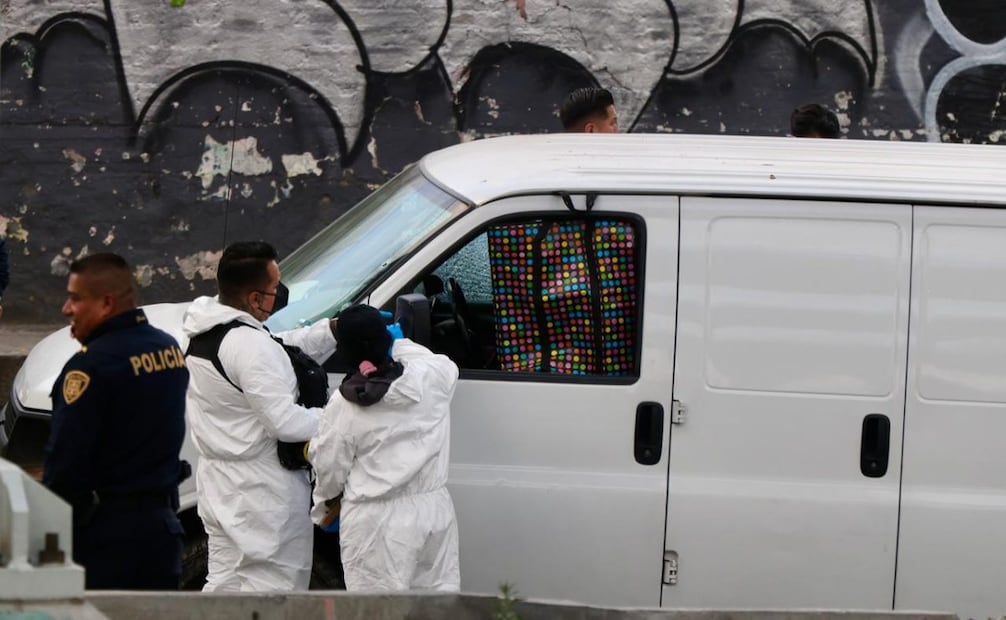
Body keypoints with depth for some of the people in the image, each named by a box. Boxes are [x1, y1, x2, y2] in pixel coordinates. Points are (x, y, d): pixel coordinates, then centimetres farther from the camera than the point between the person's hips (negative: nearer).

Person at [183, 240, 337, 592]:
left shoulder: (206, 330, 5)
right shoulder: (249, 345, -26)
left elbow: (281, 350, 15)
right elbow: (286, 422, -26)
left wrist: (331, 331, 5)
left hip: (218, 481, 10)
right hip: (263, 492, -10)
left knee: (224, 582, 18)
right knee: (276, 586, 1)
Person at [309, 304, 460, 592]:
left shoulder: (344, 406, -11)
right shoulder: (432, 376, -4)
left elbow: (329, 468, -2)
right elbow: (448, 366, 23)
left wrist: (323, 505, 19)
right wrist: (400, 343, 35)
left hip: (376, 523, -4)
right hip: (432, 508, 4)